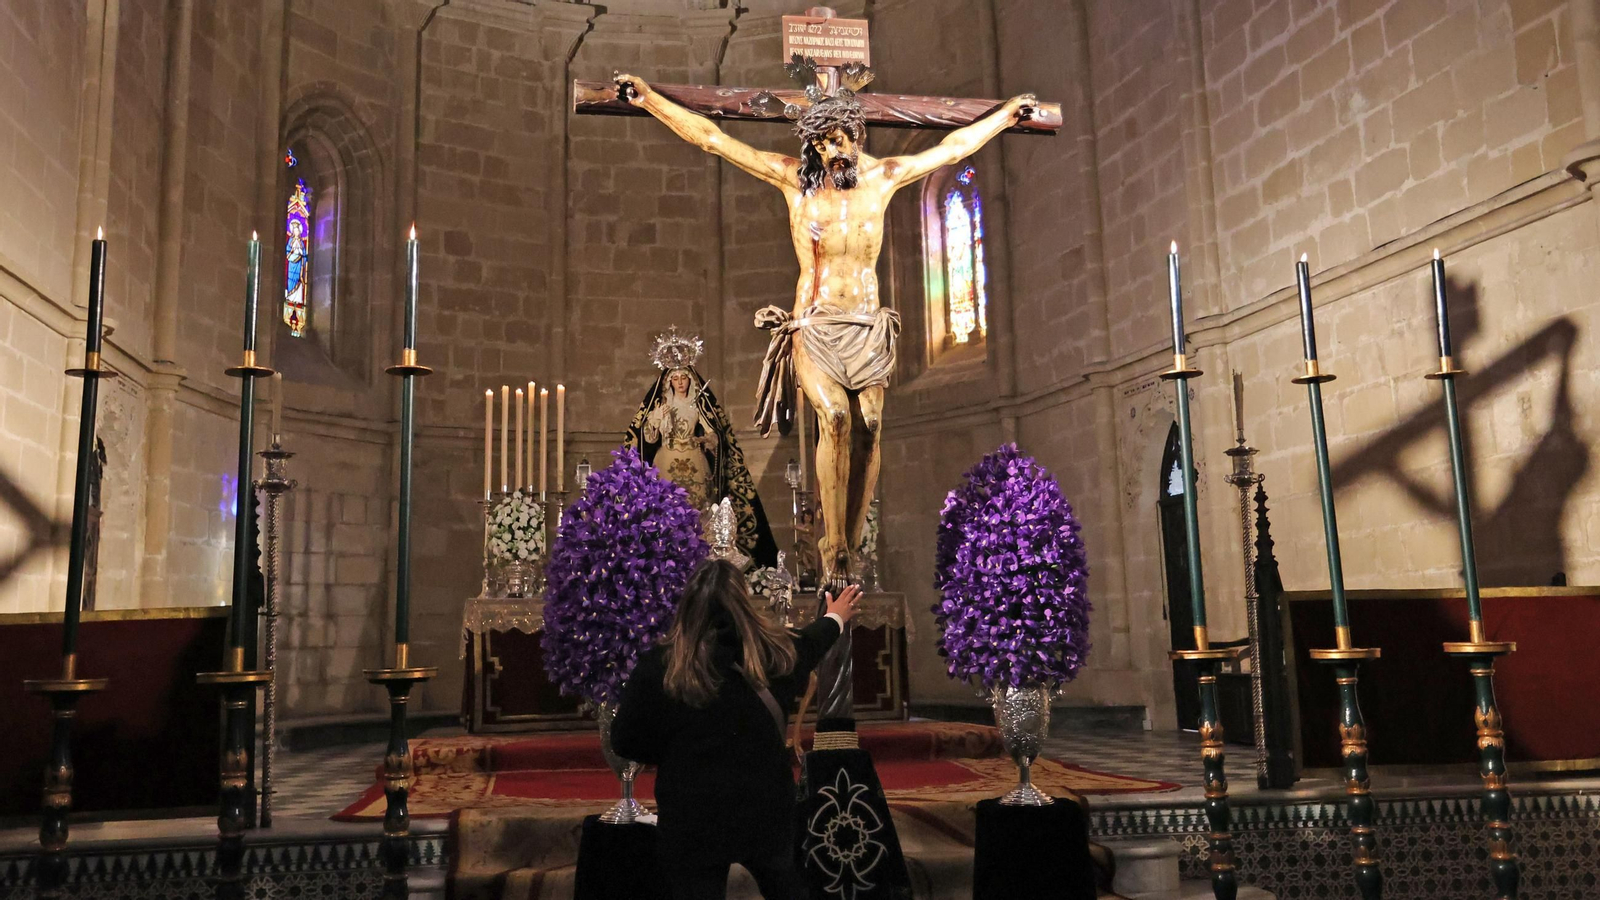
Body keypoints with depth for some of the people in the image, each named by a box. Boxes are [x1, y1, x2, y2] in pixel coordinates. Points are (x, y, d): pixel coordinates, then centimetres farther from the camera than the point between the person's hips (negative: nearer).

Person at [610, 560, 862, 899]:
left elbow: (624, 742, -8)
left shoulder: (660, 667, -17)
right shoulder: (773, 654, -8)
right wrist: (835, 618, 39)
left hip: (693, 820, -3)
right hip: (765, 807, 3)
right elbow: (807, 643, 16)